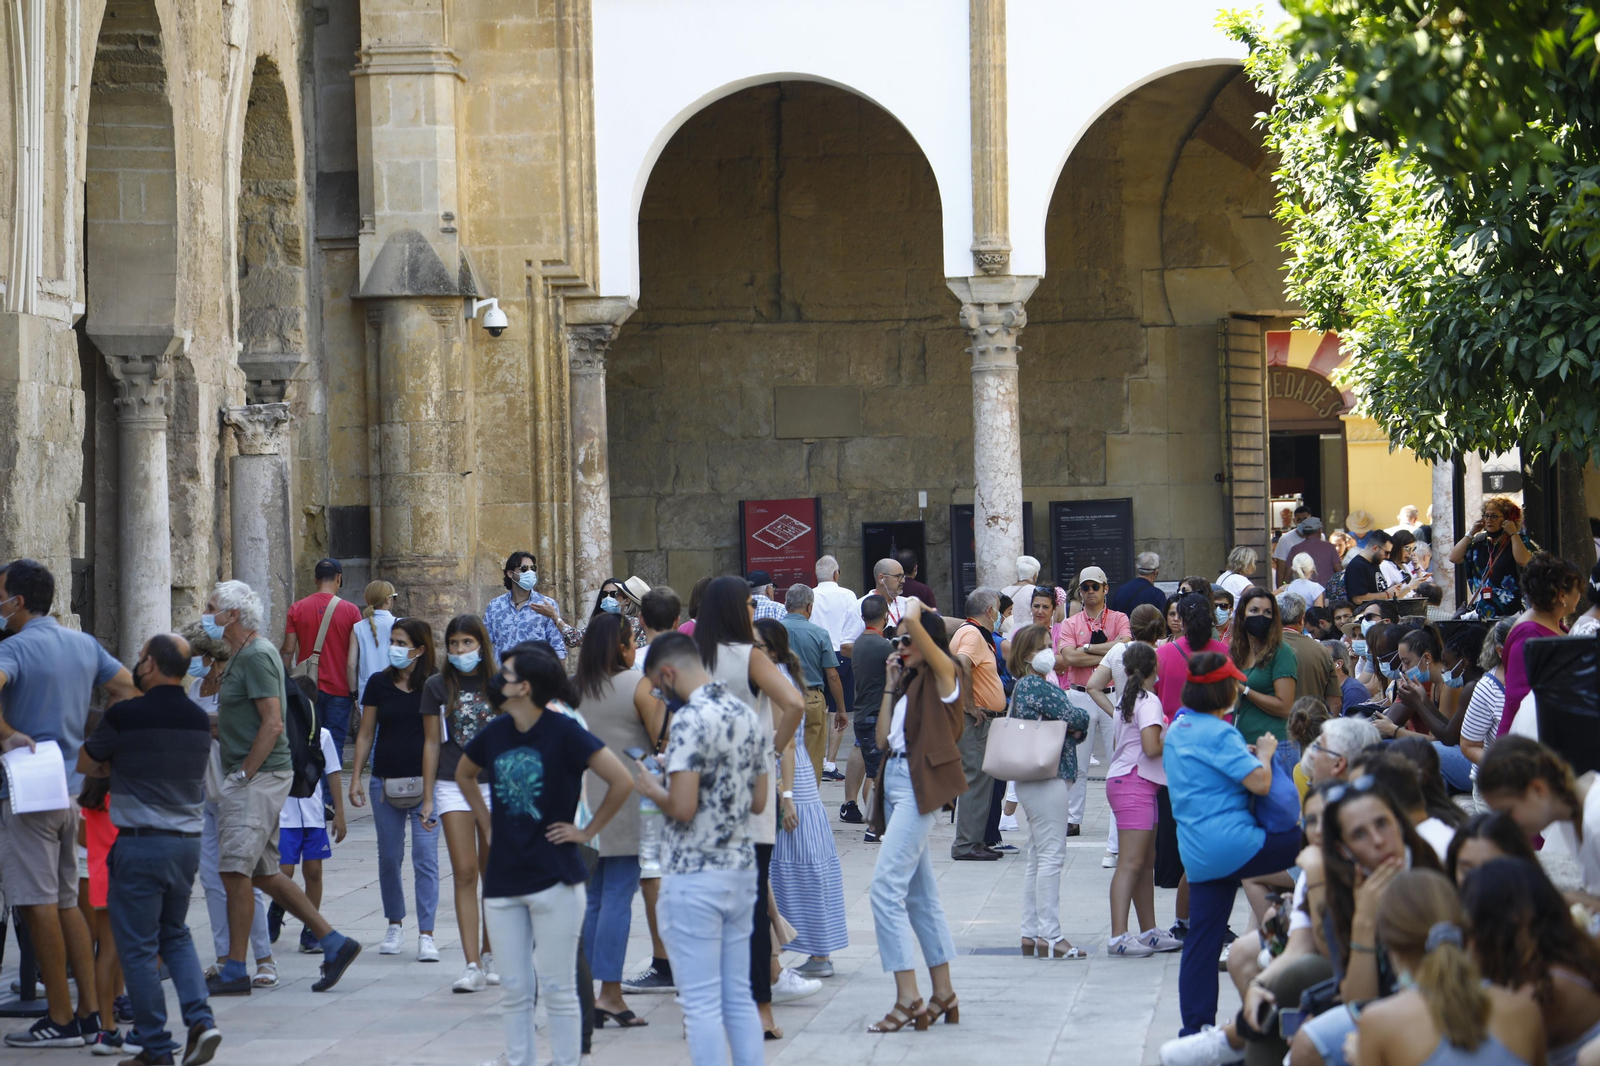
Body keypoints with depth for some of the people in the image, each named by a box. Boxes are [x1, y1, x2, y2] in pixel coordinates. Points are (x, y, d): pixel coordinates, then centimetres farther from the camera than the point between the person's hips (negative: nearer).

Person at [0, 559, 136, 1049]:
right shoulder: (85, 646, 10)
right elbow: (130, 690, 17)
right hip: (73, 789, 8)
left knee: (40, 905, -3)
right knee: (67, 902, 14)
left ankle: (60, 1020, -1)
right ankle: (89, 1011, 13)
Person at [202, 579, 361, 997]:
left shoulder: (256, 656, -14)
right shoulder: (244, 654, 18)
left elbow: (272, 724, -21)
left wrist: (243, 775, -19)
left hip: (258, 777, -10)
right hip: (252, 778, 10)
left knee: (236, 871, -8)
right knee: (264, 873, 12)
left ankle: (235, 971, -4)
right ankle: (334, 942, 14)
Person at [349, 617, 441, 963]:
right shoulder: (379, 683, 5)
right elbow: (366, 733, 10)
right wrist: (356, 778, 4)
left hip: (424, 780, -2)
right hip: (386, 780, 3)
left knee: (425, 856, -7)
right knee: (389, 856, 9)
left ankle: (426, 934, -5)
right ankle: (395, 924, 25)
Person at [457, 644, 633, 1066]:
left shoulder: (563, 732, -11)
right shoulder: (494, 734, 5)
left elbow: (621, 781, -15)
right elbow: (464, 775, 26)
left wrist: (587, 831, -9)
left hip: (554, 879, -5)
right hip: (503, 880, 5)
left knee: (557, 987, 0)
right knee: (514, 988, 10)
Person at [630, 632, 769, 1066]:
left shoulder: (690, 721, -17)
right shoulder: (748, 715, 9)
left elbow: (682, 808, -22)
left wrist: (652, 788, -3)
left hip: (694, 876, -8)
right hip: (741, 870, 8)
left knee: (702, 1002, -3)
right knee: (738, 997, 13)